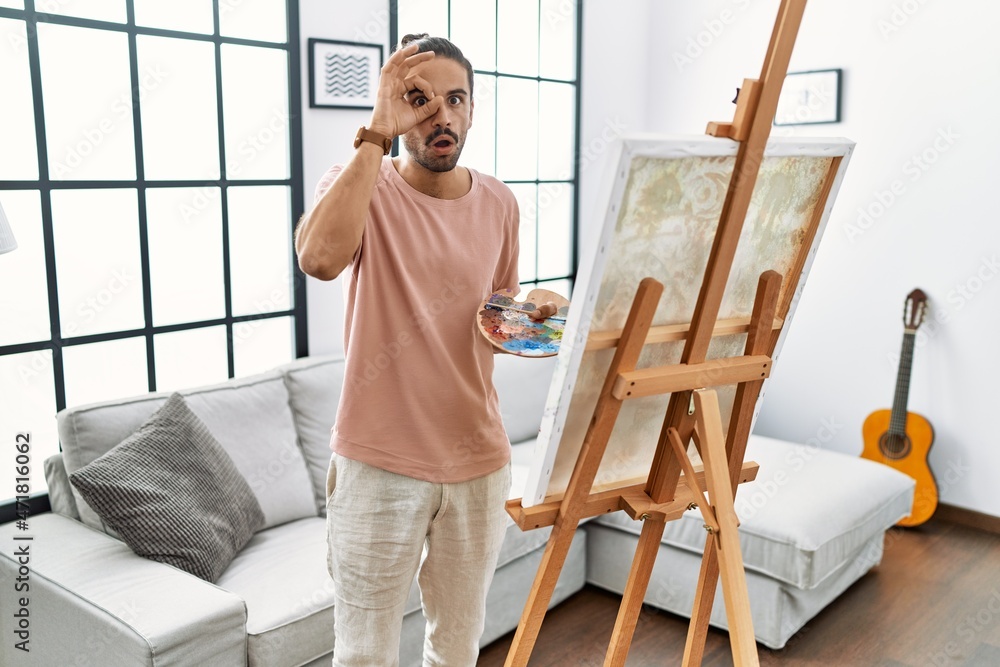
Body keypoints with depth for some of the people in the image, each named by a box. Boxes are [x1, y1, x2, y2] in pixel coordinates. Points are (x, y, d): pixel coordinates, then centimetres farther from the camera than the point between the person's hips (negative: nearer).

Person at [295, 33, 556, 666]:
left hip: (478, 458, 4)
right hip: (380, 463, -3)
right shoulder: (362, 185, -9)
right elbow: (320, 257, -33)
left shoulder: (499, 202, 3)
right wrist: (376, 134, -27)